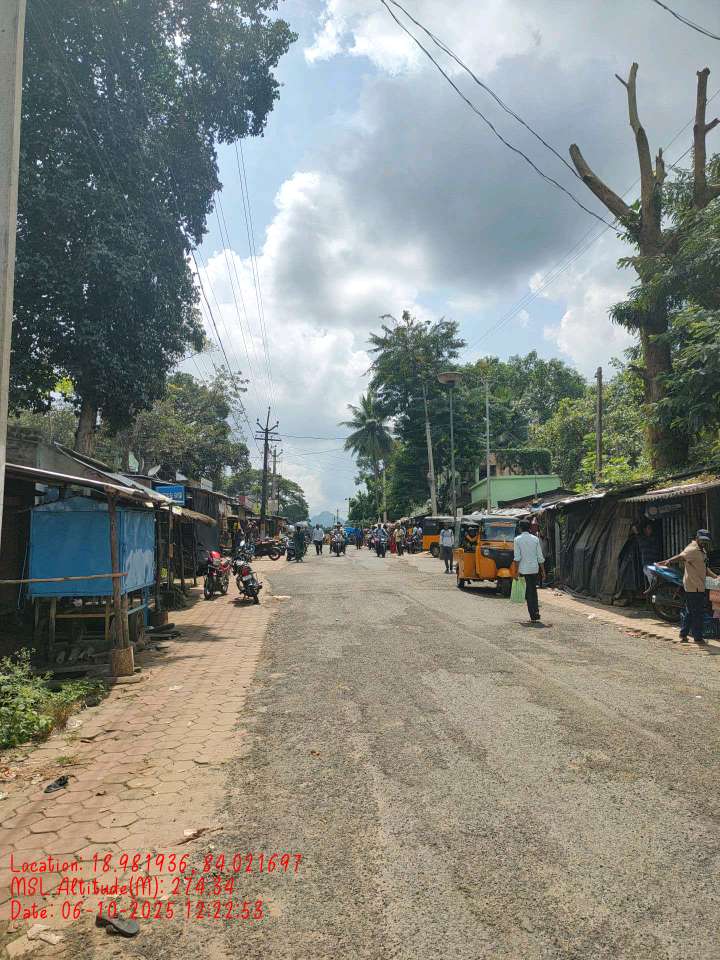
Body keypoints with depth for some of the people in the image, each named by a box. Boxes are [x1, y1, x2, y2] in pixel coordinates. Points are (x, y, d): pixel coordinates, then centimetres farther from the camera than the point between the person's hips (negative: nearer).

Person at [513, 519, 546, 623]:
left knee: (529, 592, 3)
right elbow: (540, 557, 3)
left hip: (524, 569, -2)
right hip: (535, 568, 2)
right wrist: (543, 570, 11)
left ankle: (534, 615, 1)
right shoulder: (535, 539, 3)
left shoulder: (517, 539, -5)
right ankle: (535, 610, 12)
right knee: (533, 590, 17)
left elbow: (517, 557, -10)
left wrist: (516, 571, -6)